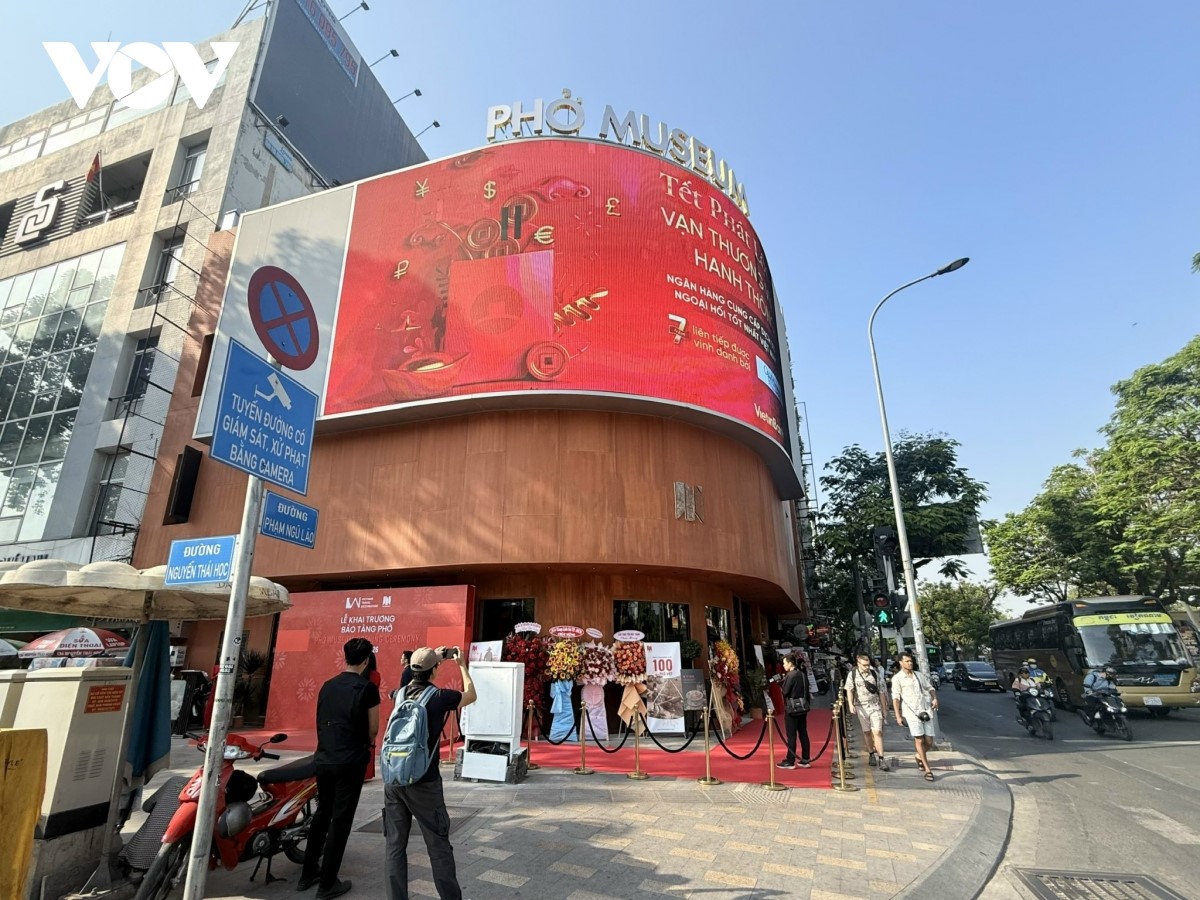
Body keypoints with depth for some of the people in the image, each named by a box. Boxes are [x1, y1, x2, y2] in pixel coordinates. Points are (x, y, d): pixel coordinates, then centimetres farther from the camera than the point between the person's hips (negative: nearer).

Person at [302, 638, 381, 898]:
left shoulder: (327, 686, 5)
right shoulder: (367, 688, -13)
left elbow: (321, 722, 14)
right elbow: (373, 729, -5)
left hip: (323, 758, 6)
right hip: (350, 761, -6)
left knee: (322, 814, 20)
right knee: (340, 820, 4)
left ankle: (308, 873, 30)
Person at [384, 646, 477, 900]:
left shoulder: (400, 694, 3)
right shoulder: (440, 697, -11)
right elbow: (470, 695, 8)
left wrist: (434, 657, 29)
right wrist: (461, 664, 17)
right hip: (424, 783, -4)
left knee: (395, 846, 13)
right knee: (439, 847, 7)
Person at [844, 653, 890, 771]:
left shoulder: (874, 673, -2)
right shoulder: (853, 674, -4)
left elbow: (881, 691, 5)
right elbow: (849, 689, -8)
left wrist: (884, 707, 7)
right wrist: (850, 704, -20)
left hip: (875, 706, 0)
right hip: (861, 707, 1)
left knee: (877, 732, -8)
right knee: (867, 732, 12)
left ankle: (881, 759, -5)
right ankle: (871, 754, 29)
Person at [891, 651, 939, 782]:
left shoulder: (919, 675, 14)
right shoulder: (897, 678, -2)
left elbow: (929, 688, 22)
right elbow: (895, 697, -5)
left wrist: (935, 698, 1)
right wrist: (898, 715, -11)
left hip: (926, 711, 4)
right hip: (911, 712, -4)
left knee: (929, 742, 4)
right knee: (919, 740, -7)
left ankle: (920, 757, 34)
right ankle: (927, 770, 4)